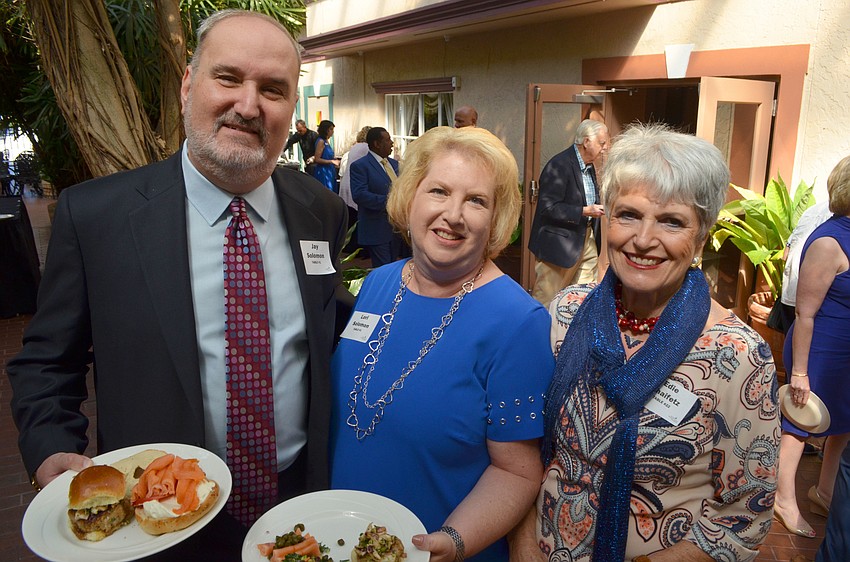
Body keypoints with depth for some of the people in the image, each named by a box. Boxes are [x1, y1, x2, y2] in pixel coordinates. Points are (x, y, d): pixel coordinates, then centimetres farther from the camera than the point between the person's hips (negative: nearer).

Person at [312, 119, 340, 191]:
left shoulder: (327, 141, 12)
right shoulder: (321, 141, -12)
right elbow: (317, 159, -17)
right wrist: (331, 161, -19)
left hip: (329, 172, 9)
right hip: (323, 172, -9)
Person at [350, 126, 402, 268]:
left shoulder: (395, 163, 15)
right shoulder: (359, 166, -9)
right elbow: (359, 195, -21)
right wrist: (388, 202, -27)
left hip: (397, 227, 7)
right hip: (377, 229, -7)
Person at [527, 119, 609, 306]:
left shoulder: (589, 165, 10)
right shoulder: (559, 165, -18)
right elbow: (548, 208, -23)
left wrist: (600, 207, 2)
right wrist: (584, 211, -24)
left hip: (586, 238, 9)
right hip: (560, 243, -8)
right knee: (546, 298, 3)